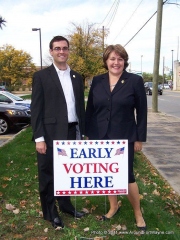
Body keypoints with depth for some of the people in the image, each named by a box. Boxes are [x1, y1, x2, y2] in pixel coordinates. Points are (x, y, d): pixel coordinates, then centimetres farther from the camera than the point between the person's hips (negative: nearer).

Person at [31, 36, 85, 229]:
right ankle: (50, 211, 27)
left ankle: (65, 204, 37)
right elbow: (36, 109, -8)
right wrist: (39, 138, -13)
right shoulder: (41, 76, -3)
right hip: (50, 133, -4)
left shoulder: (76, 77, 11)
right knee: (48, 174, 8)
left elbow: (80, 107, 12)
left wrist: (82, 133, 9)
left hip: (71, 132, 5)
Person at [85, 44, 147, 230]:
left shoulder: (135, 81, -5)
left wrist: (140, 138, -4)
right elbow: (90, 109, 7)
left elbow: (141, 111, -3)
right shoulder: (97, 81, 3)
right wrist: (88, 133, 6)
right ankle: (113, 207, 36)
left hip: (124, 138, -3)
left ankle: (138, 213, 24)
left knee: (126, 176, 2)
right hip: (100, 137, 3)